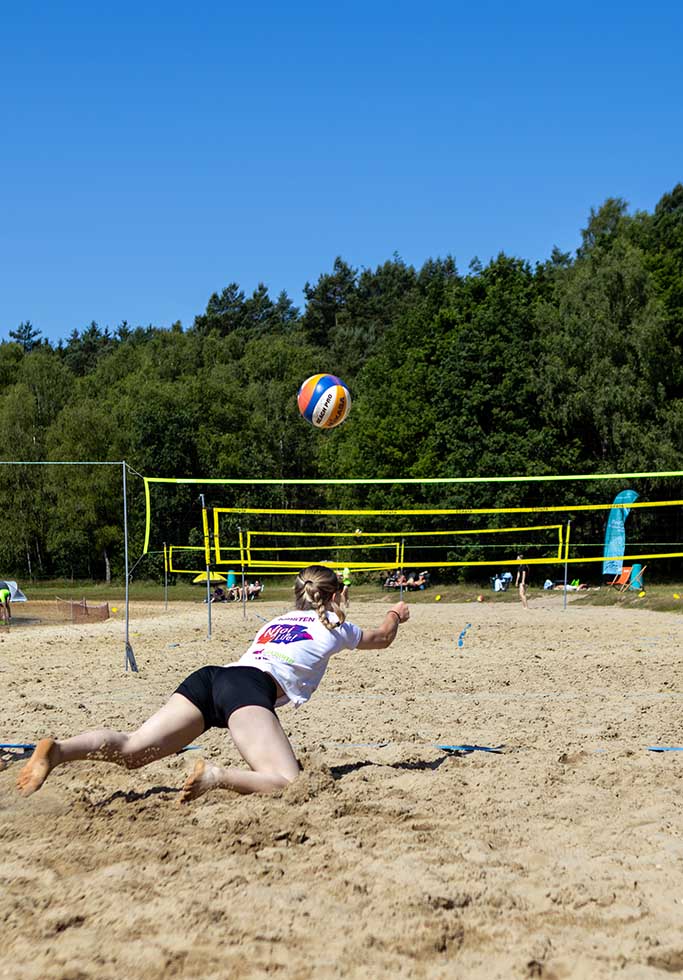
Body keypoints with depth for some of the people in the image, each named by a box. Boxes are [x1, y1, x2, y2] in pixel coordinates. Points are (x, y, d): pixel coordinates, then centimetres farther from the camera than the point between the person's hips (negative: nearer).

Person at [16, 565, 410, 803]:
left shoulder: (277, 620, 36)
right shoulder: (333, 625, 24)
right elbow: (382, 638, 44)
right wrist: (397, 615, 67)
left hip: (209, 677, 6)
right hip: (249, 686, -6)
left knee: (131, 750, -8)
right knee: (289, 784, -15)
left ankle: (60, 749, -33)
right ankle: (217, 776, -39)